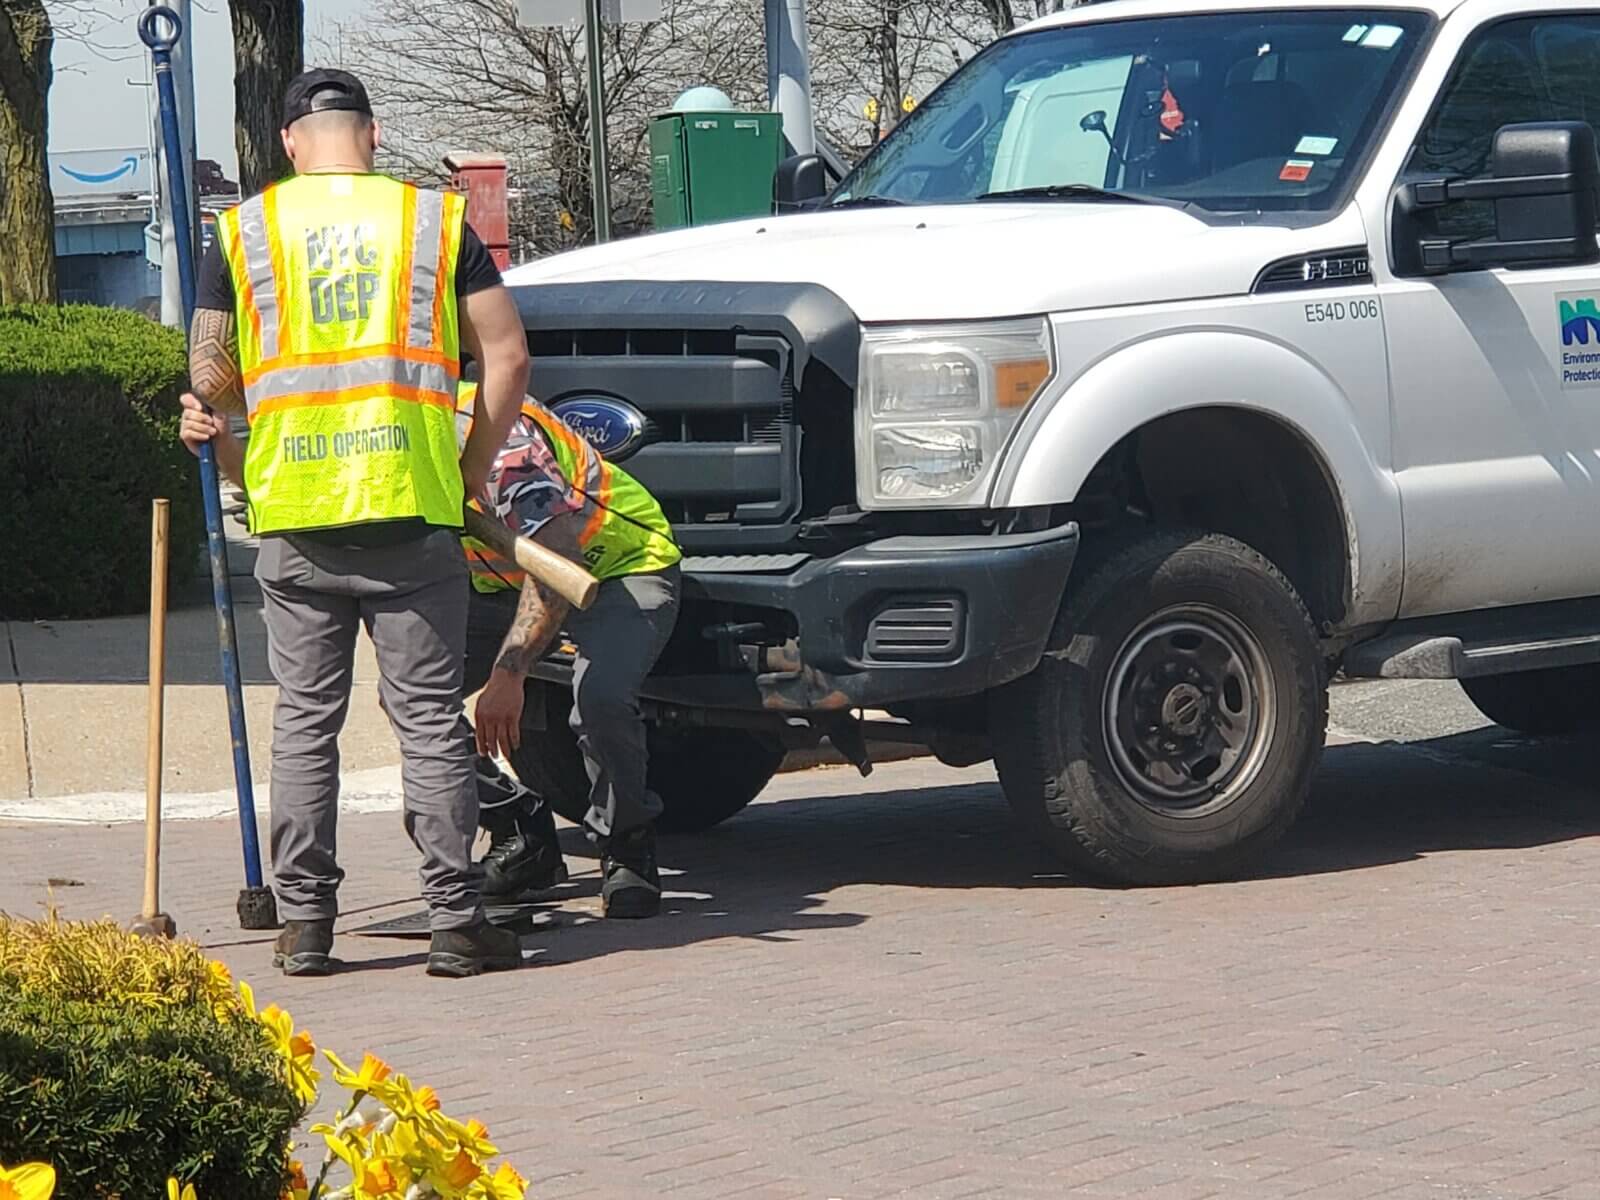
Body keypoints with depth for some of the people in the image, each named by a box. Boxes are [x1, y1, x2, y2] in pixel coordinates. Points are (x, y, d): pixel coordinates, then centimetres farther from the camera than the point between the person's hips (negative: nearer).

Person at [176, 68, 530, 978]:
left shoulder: (244, 231, 7)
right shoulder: (436, 220, 5)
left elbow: (211, 375, 8)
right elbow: (506, 355, 2)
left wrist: (235, 459, 25)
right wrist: (475, 466, 12)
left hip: (292, 515, 1)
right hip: (412, 508, -1)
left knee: (306, 719, 8)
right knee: (431, 717, 2)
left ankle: (304, 924, 8)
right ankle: (457, 920, 1)